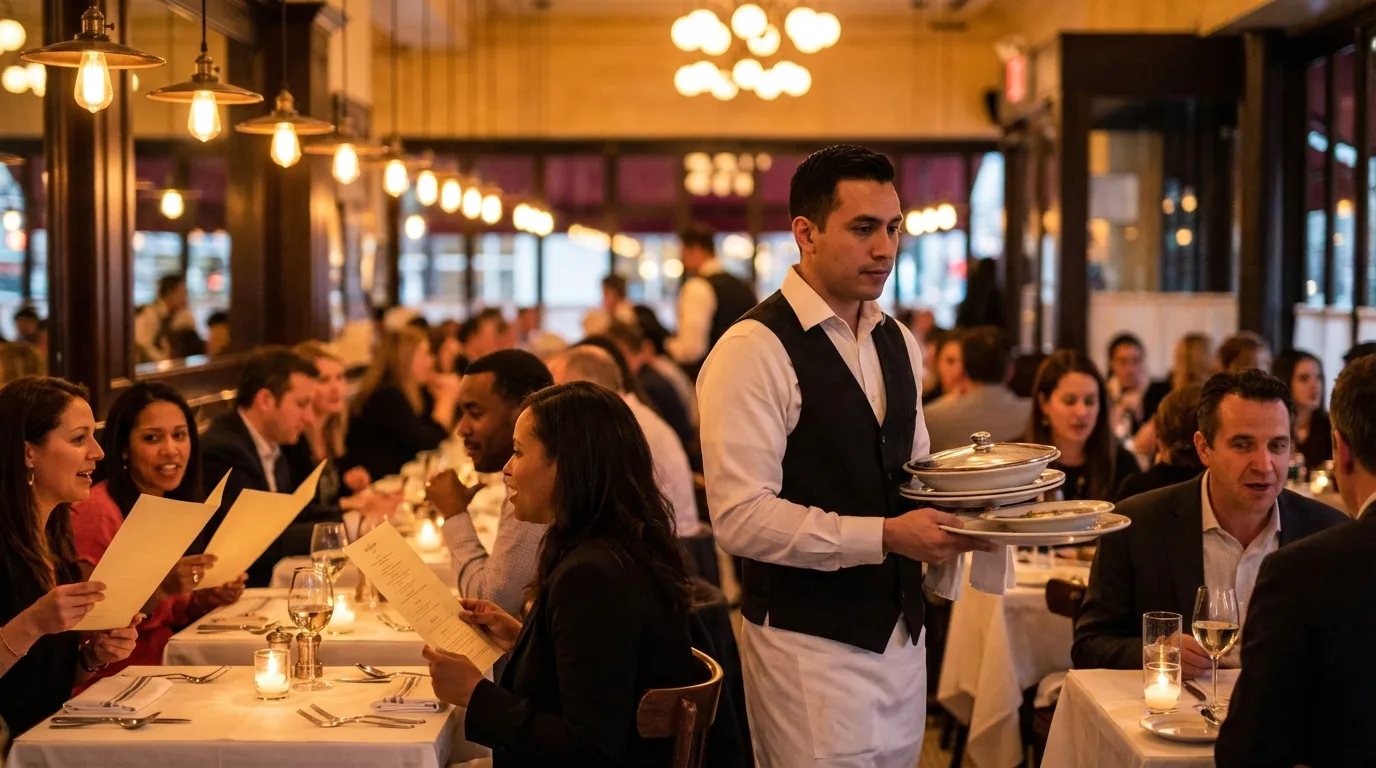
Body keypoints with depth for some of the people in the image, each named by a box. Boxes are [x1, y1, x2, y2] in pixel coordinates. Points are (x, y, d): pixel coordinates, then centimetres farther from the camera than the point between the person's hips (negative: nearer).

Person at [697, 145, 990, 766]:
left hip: (901, 636, 8)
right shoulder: (753, 350, -15)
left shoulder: (898, 343, 11)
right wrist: (885, 536, -24)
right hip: (808, 645, -7)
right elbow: (740, 517, -21)